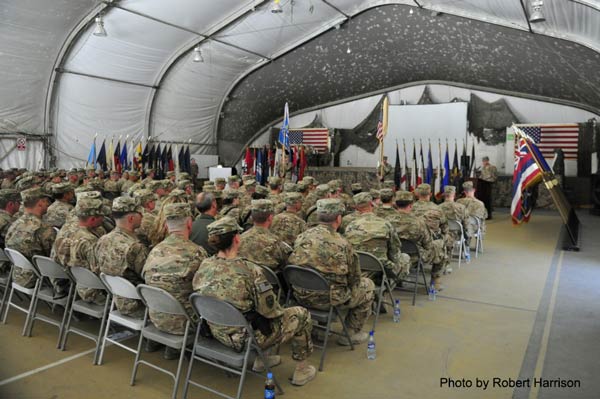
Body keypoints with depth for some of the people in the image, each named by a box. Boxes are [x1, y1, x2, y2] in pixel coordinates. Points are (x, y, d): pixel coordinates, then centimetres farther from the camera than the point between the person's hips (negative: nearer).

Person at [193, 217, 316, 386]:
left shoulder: (204, 266, -8)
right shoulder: (249, 270, -27)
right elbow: (270, 310, -20)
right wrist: (280, 310, 4)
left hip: (219, 333, 7)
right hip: (247, 337, -6)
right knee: (301, 314, 12)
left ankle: (260, 360, 40)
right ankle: (301, 370, 26)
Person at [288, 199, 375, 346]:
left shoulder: (302, 237, -3)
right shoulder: (342, 244, -17)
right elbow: (354, 279, -5)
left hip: (301, 296, 6)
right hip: (328, 300, -5)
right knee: (367, 285, 16)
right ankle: (352, 333, 21)